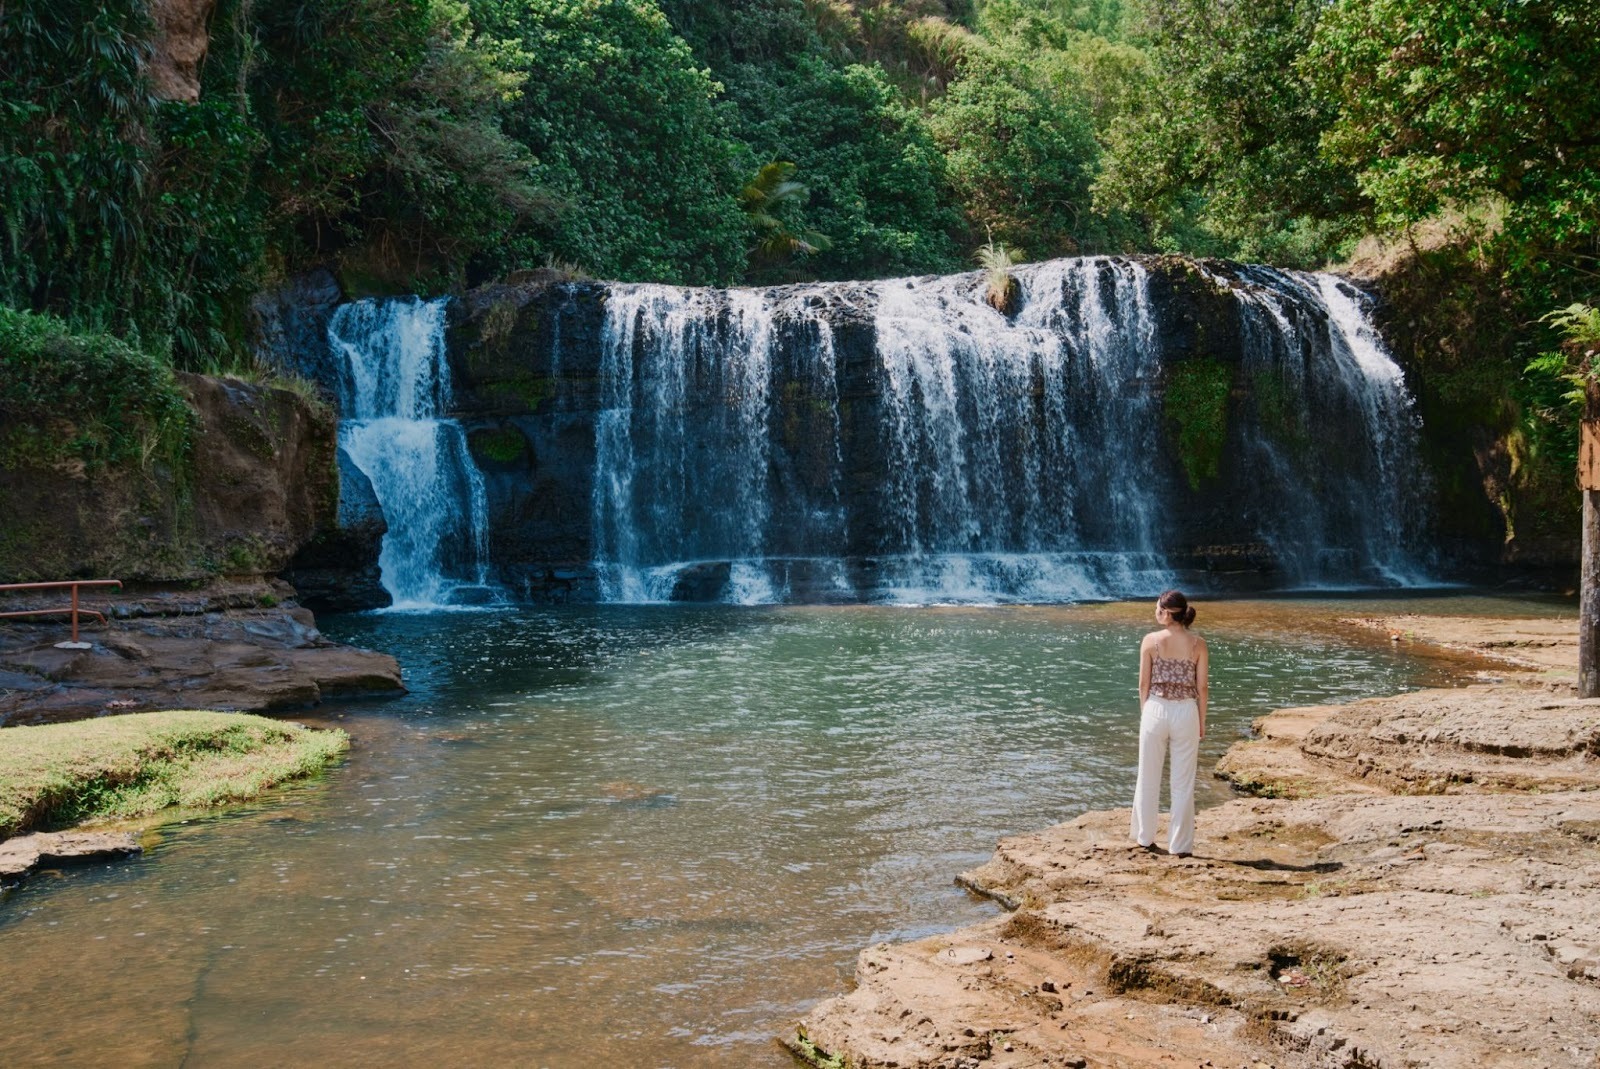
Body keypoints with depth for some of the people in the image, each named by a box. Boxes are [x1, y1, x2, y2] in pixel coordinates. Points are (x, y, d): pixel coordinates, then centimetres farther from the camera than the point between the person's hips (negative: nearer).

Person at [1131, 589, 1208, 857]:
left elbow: (1144, 684, -2)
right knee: (1183, 783, 8)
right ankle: (1179, 845, 12)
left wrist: (1145, 714, 11)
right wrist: (1202, 721, 8)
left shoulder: (1150, 640, -6)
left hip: (1156, 710, 0)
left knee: (1148, 778, 14)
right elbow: (1201, 687, -2)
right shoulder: (1197, 643, -4)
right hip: (1186, 712, 0)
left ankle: (1145, 837, 24)